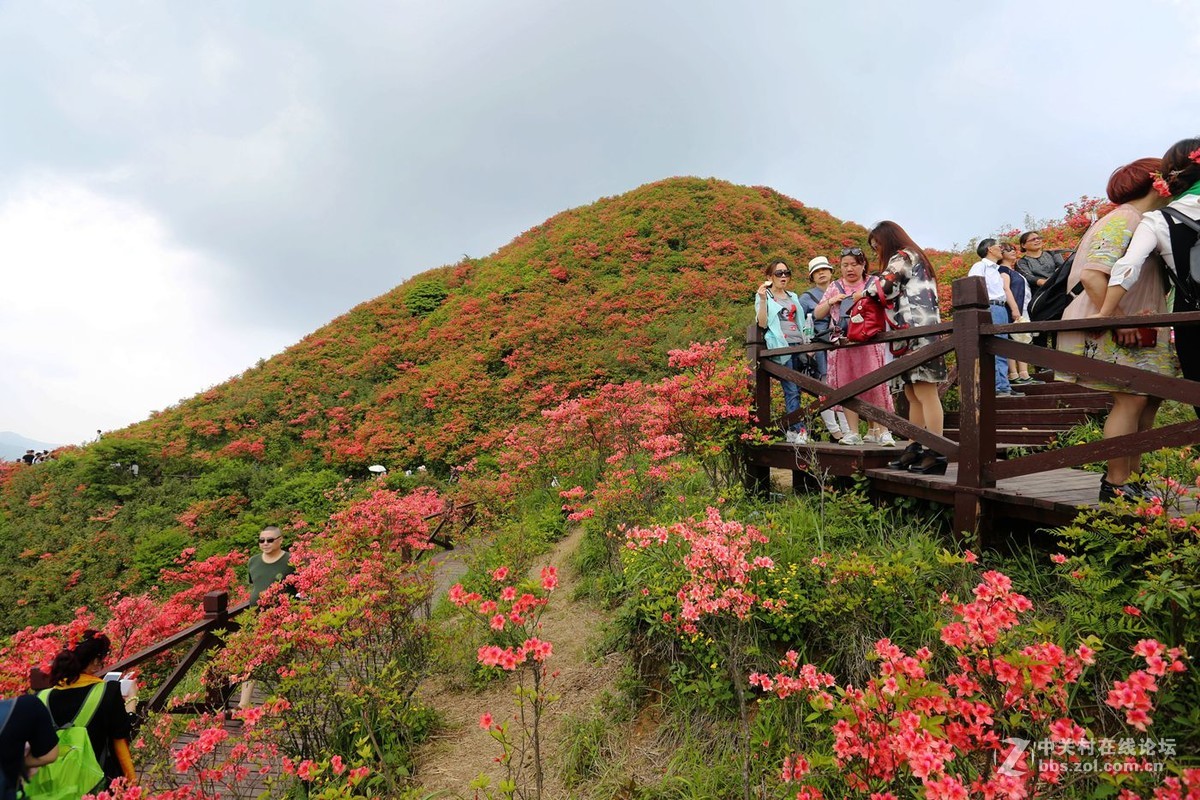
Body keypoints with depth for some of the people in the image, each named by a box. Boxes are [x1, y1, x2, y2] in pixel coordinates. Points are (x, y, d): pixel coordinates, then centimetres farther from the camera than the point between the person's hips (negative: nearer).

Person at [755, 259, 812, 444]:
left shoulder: (793, 296, 22)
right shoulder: (763, 296, 6)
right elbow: (762, 323, -7)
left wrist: (807, 342, 14)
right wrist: (763, 300, -17)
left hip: (798, 346, 6)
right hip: (781, 347, -6)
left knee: (796, 390, 1)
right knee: (792, 390, -13)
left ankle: (792, 431, 6)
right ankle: (799, 430, -15)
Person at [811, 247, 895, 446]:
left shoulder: (874, 283, 9)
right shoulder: (834, 287, 15)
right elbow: (817, 314, 15)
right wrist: (831, 301, -2)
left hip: (868, 343, -2)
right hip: (841, 345, 2)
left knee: (876, 385, -9)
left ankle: (883, 431, -4)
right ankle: (852, 433, 7)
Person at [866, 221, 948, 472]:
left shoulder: (901, 257, -3)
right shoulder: (915, 257, 27)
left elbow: (880, 289, -9)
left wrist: (864, 292, 11)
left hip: (918, 331, -10)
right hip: (916, 333, 10)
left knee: (925, 393, -12)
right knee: (912, 394, 9)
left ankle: (936, 454, -12)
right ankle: (914, 449, 13)